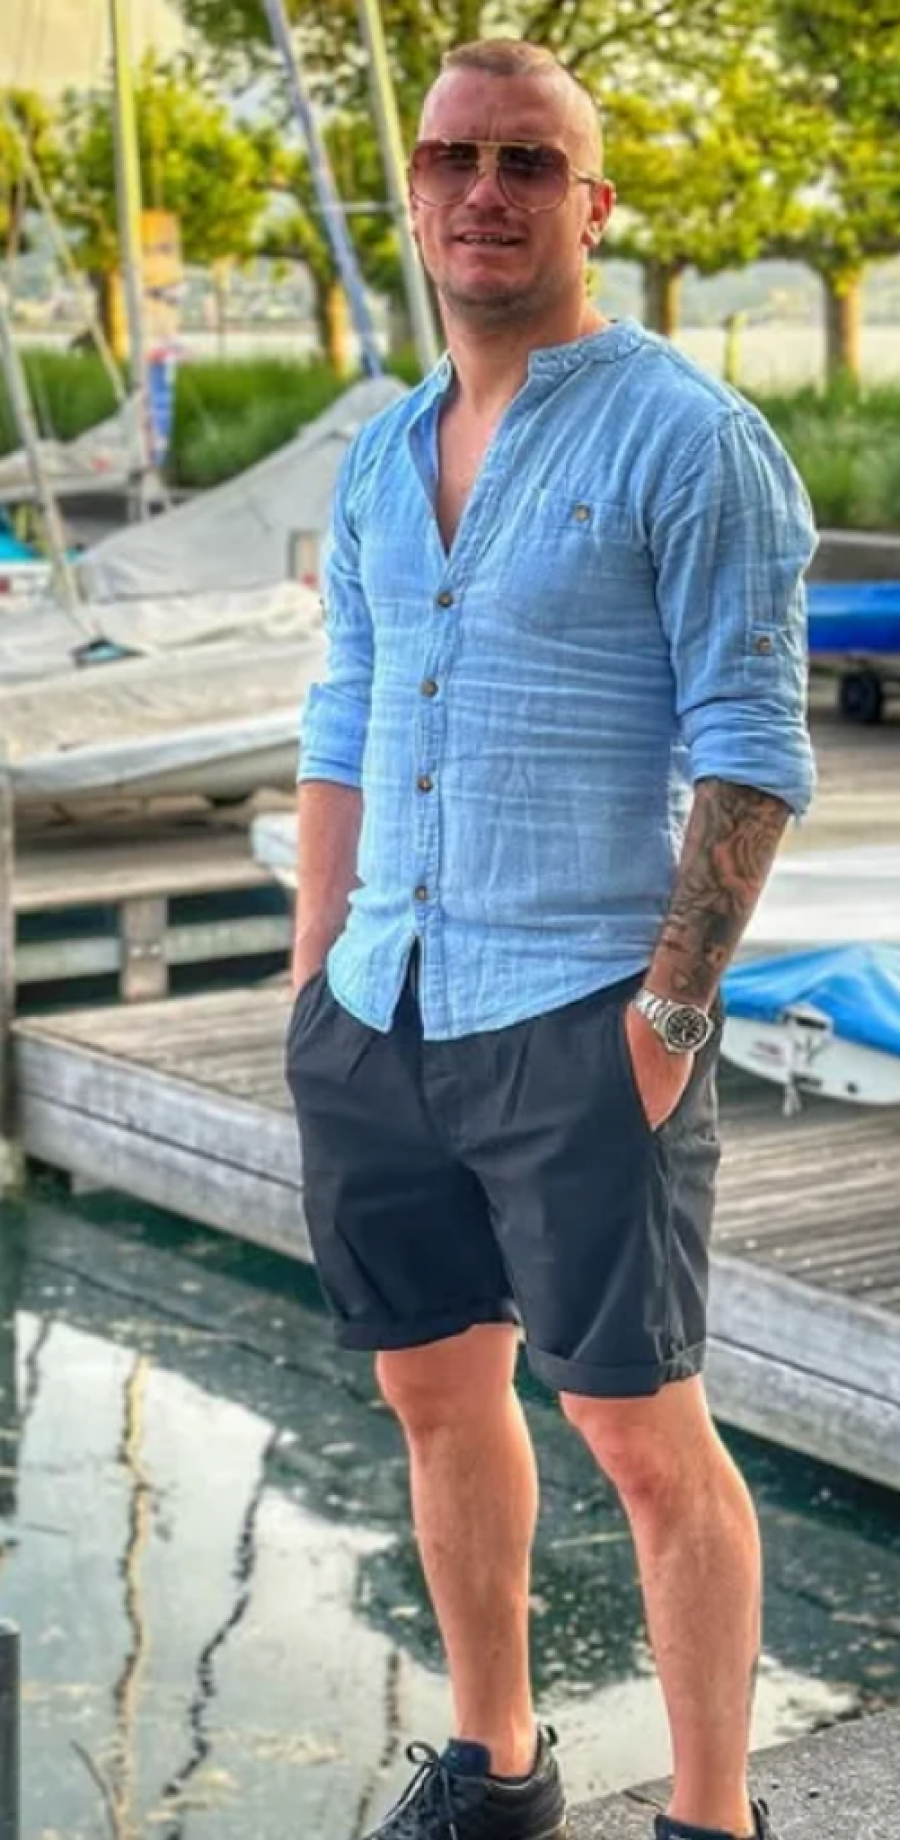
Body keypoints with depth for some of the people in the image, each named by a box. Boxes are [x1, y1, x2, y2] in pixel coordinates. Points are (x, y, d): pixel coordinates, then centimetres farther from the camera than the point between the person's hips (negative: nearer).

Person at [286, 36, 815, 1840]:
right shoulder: (379, 458, 13)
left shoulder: (689, 439, -6)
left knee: (641, 1429, 0)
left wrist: (672, 1005, -16)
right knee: (435, 1393, 15)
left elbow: (751, 750, -10)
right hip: (377, 1018, 7)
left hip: (579, 1023, -6)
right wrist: (312, 992, 12)